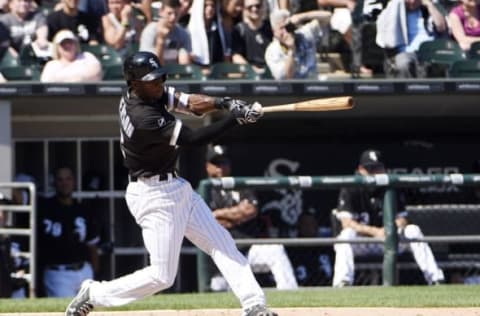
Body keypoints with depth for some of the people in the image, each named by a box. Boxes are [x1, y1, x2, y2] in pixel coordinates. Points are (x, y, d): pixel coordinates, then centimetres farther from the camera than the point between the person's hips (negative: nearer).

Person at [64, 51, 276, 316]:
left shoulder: (154, 92, -1)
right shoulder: (142, 117, -28)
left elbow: (191, 104, 2)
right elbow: (193, 139, -28)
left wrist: (224, 103, -18)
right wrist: (236, 118, -27)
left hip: (176, 188, 10)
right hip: (154, 195, -10)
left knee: (222, 244, 5)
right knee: (162, 276, -6)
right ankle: (94, 294, 8)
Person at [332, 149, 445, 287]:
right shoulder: (350, 190, -8)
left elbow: (402, 219, 1)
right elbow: (346, 223, -19)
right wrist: (375, 231, -32)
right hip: (361, 242, -3)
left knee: (413, 230, -19)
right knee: (347, 234, -35)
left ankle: (435, 279, -24)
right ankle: (342, 282, -50)